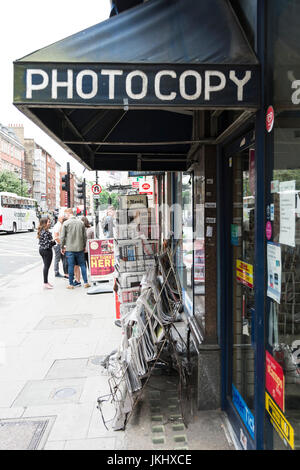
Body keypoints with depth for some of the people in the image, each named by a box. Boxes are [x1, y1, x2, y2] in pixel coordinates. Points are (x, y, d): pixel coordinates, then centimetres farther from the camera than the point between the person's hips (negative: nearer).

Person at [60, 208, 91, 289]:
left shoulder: (66, 223, -7)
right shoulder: (80, 222, 4)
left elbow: (62, 237, -6)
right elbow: (85, 236, 8)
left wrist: (62, 247, 5)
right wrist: (84, 246, 18)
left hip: (69, 249, -3)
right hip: (80, 248, 3)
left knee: (71, 266, 3)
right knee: (82, 265, 9)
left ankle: (71, 284, 10)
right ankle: (86, 282, 11)